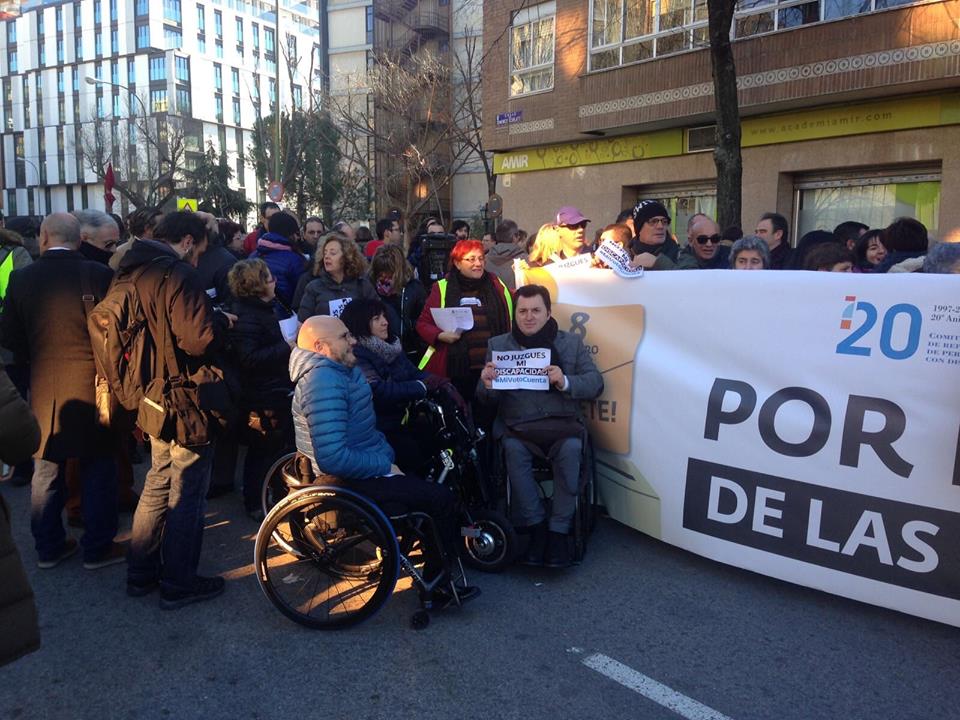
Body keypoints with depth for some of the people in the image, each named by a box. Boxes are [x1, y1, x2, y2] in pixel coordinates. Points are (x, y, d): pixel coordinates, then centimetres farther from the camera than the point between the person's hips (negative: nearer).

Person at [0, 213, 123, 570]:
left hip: (42, 387, 4)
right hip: (92, 385, -3)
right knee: (97, 470, 9)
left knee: (46, 471, 16)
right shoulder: (99, 274, -14)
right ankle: (97, 547, 16)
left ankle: (48, 547, 27)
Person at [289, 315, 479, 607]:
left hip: (365, 462, 11)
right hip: (350, 479, -10)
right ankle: (437, 587, 3)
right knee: (443, 499, -11)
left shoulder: (340, 369, 5)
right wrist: (385, 466, -21)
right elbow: (333, 458, -34)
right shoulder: (325, 381, -26)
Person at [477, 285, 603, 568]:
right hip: (517, 424, 0)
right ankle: (536, 527, -17)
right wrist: (487, 385, -15)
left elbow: (595, 383, 4)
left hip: (562, 421, 0)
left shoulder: (571, 342, 13)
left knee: (571, 448, -31)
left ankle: (558, 532, -18)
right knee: (513, 449, -31)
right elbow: (487, 397, 10)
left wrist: (565, 382, -15)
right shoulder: (498, 345, 13)